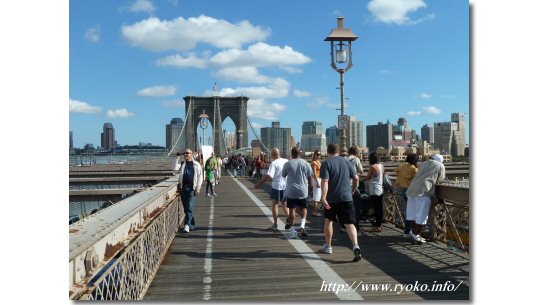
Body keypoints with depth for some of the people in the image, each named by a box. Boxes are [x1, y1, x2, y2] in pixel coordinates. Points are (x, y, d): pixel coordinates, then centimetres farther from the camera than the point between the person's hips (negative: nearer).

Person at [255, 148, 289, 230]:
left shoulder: (274, 163, -14)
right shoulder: (286, 161, 2)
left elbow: (269, 176, -22)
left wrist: (260, 183, -17)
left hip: (276, 185, -4)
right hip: (286, 185, 5)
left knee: (275, 204, 9)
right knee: (284, 203, 18)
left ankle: (275, 224, 12)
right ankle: (288, 217, -5)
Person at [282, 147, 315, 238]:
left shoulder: (287, 164, -6)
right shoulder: (305, 163, -2)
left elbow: (283, 175, 8)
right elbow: (310, 176, 3)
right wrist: (309, 184, 19)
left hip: (291, 190, -1)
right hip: (303, 190, 1)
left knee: (292, 209, 8)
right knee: (303, 208, 17)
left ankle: (292, 229, 8)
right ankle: (302, 225, -2)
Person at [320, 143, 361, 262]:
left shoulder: (326, 163, -5)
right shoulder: (346, 162, 9)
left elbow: (325, 181, -16)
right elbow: (356, 178, 9)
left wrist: (323, 197, -21)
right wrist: (352, 190, 23)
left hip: (331, 199, -2)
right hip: (347, 198, 2)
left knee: (328, 220, 19)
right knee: (349, 224, 1)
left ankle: (328, 246, 29)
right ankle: (355, 245, -22)